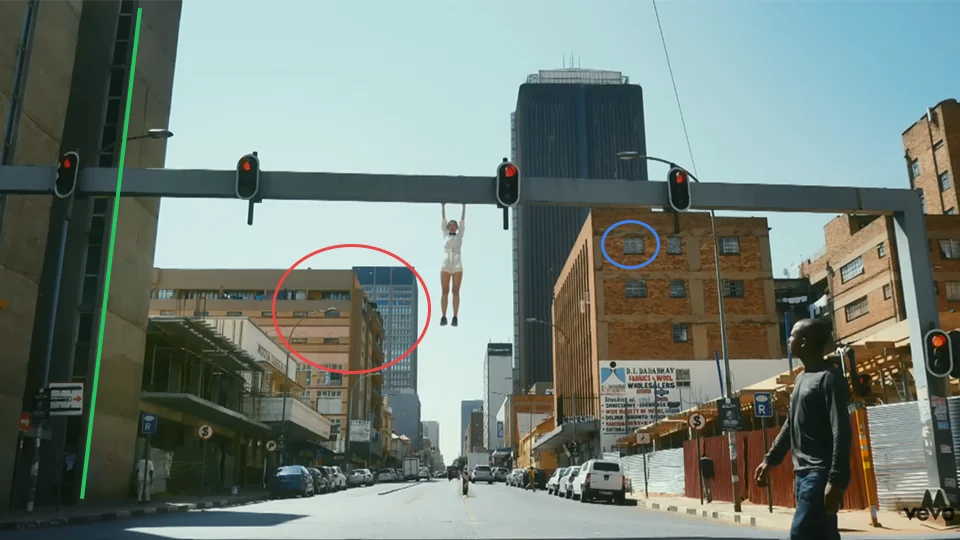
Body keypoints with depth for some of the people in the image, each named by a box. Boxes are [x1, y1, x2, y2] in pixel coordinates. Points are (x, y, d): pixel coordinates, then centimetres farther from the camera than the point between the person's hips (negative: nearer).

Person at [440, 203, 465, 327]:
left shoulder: (459, 236, 13)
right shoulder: (445, 236, 14)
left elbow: (462, 220, 10)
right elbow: (444, 220, 12)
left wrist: (464, 206, 7)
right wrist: (443, 206, 9)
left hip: (457, 267, -1)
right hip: (445, 267, 1)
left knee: (456, 292, -3)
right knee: (444, 292, -4)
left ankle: (455, 318, -3)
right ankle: (443, 317, -2)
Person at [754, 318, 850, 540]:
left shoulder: (829, 378, -11)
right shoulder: (801, 378, 16)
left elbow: (841, 432, -17)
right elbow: (790, 425, 23)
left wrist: (836, 480, -23)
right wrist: (770, 459, 21)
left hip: (820, 474, -8)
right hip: (803, 474, 8)